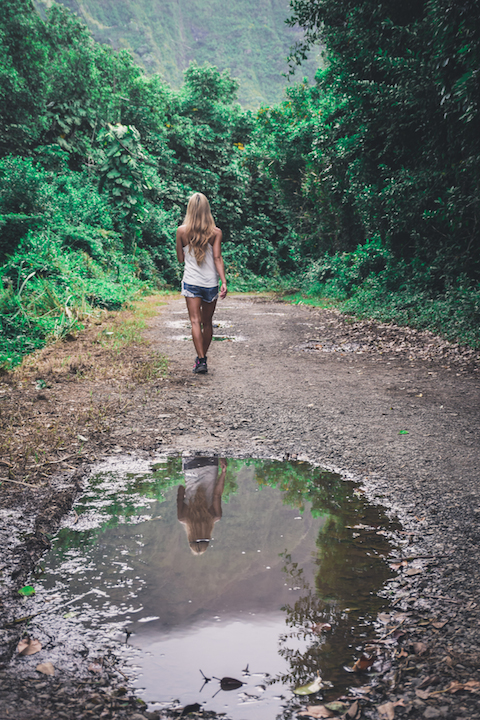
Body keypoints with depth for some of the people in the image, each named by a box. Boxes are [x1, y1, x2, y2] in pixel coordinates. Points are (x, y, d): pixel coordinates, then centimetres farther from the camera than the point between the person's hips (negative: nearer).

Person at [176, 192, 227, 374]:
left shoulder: (182, 231, -2)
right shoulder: (216, 232, -3)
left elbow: (180, 258, 5)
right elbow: (218, 258, -9)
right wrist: (224, 281, -11)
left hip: (191, 282, -1)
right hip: (210, 282, 1)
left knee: (195, 321, -3)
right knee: (207, 322, 14)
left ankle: (201, 360, -13)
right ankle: (202, 357, 25)